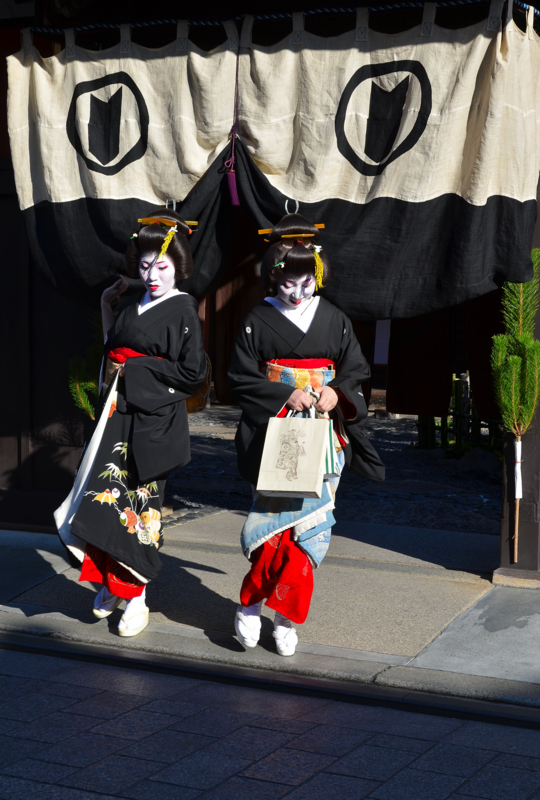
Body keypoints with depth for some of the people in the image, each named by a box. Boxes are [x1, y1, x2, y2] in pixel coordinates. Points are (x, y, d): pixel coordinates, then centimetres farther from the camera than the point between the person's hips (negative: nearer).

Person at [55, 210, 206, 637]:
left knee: (140, 502, -3)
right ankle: (114, 583, 17)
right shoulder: (134, 305, 14)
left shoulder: (183, 310, -6)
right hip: (119, 414, 6)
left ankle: (136, 596, 8)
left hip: (153, 420, -6)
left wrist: (138, 366, -10)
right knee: (106, 495, 2)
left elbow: (193, 373, -12)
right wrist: (107, 306, 15)